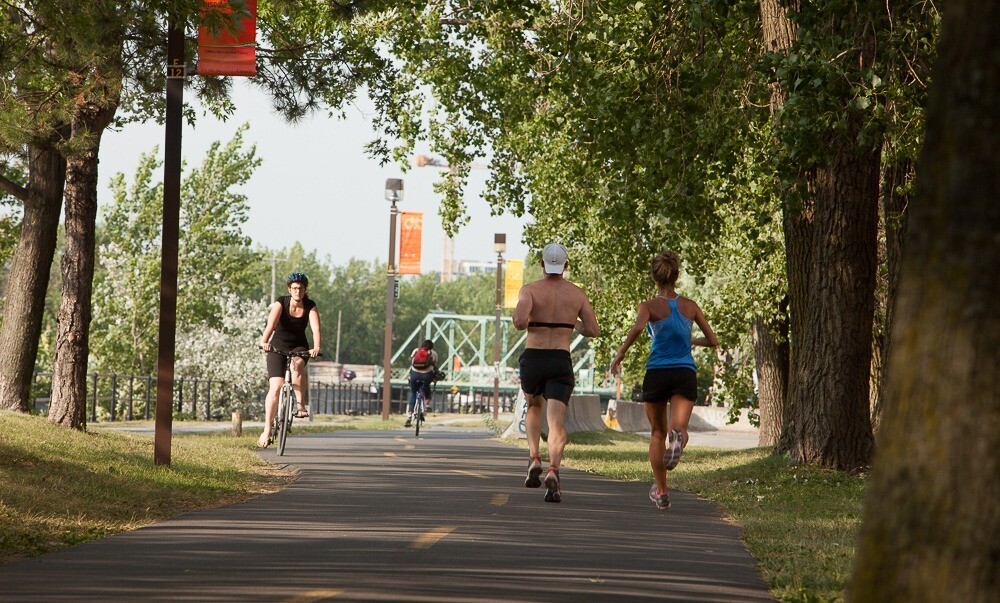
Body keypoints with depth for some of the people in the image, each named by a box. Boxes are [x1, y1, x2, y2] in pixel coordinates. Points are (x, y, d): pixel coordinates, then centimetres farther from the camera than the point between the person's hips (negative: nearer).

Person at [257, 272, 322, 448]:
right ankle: (267, 431, -12)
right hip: (278, 347, -1)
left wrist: (316, 347, -44)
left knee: (297, 365, -36)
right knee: (275, 386, -15)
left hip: (299, 347, 1)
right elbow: (271, 324, -31)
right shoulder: (280, 303, -14)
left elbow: (316, 328, -24)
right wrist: (264, 342, -50)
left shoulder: (310, 307, -9)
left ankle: (301, 406, -26)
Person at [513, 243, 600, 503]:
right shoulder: (577, 294, 5)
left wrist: (522, 322, 5)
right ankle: (553, 470, -32)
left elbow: (519, 321, -19)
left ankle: (534, 458, 11)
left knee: (533, 407, 29)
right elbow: (592, 330, 5)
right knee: (557, 423, -8)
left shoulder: (530, 290, -2)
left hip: (532, 359, 0)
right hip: (560, 362, 0)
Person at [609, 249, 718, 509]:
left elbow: (638, 326, -23)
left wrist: (620, 353, -13)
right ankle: (677, 438, -51)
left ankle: (661, 491, 20)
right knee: (679, 428, -11)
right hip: (685, 373, 1)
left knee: (657, 433, 16)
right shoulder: (690, 306, 9)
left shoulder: (649, 306, 0)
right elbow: (713, 341, 14)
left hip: (657, 373, 0)